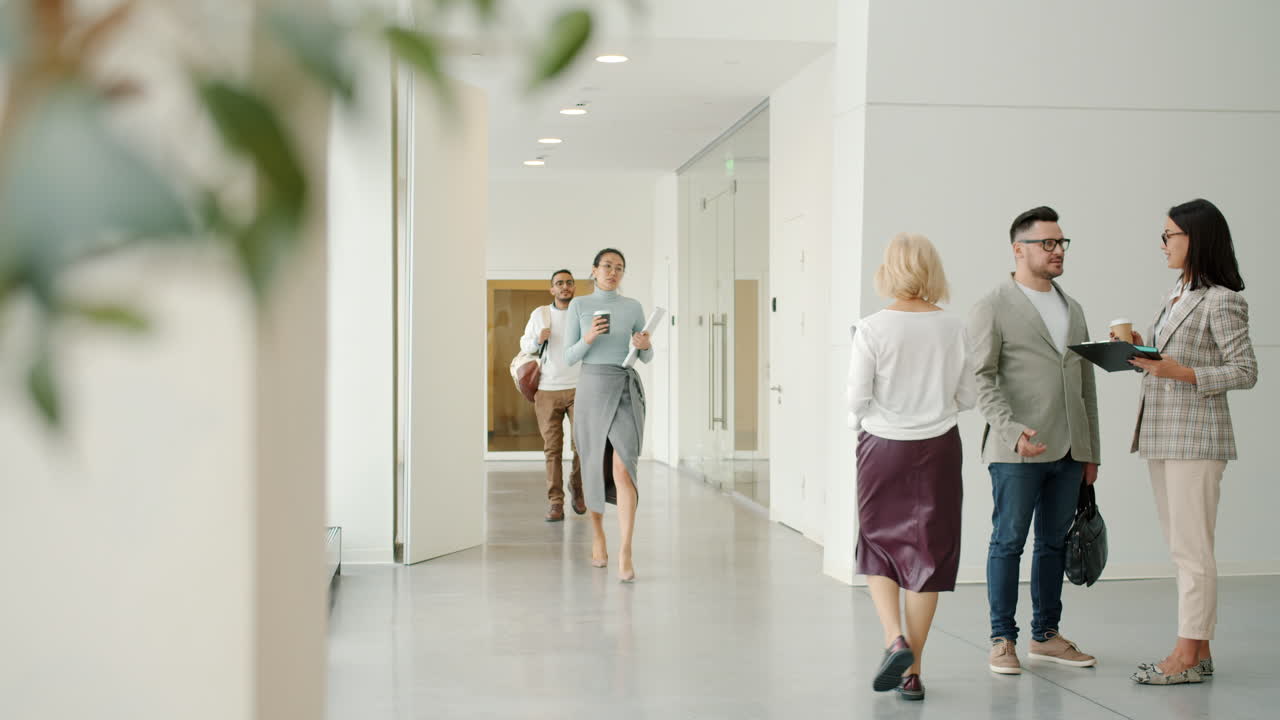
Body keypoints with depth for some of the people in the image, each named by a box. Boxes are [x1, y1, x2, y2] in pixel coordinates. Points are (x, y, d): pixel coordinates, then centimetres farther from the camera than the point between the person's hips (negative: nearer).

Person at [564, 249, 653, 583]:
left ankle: (625, 555, -20)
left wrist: (645, 345, -11)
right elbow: (569, 356, 1)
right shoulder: (579, 305, 5)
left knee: (623, 471, -16)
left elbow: (647, 357, 12)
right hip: (592, 388, 1)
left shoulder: (633, 307, 8)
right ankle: (597, 533, 35)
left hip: (627, 391, 0)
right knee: (595, 468, 9)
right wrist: (589, 338, -18)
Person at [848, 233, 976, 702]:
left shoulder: (872, 329, -11)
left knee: (878, 547, 15)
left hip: (883, 450, -2)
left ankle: (895, 640, -6)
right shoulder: (953, 329, -3)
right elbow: (967, 397, 4)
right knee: (927, 553, 8)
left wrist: (859, 423, 14)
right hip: (938, 450, 2)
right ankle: (912, 672, 12)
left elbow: (857, 399, -8)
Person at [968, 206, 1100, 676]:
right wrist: (1013, 431, -23)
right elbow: (982, 379, -10)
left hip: (1068, 451, 6)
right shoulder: (993, 308, -2)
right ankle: (1002, 640, 7)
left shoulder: (1073, 310, 17)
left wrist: (1091, 451, 16)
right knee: (1008, 542, -1)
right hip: (1018, 450, -6)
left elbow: (1086, 384, 19)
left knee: (1054, 542, 11)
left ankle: (1046, 635, 20)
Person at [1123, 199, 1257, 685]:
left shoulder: (1221, 301, -10)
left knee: (1192, 549, -6)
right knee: (1183, 549, 11)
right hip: (1161, 435, 9)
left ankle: (1188, 656, -1)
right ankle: (1198, 652, 17)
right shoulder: (1176, 296, 16)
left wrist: (1182, 372, -21)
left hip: (1195, 437, -9)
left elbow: (1245, 372, -12)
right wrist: (1141, 351, 5)